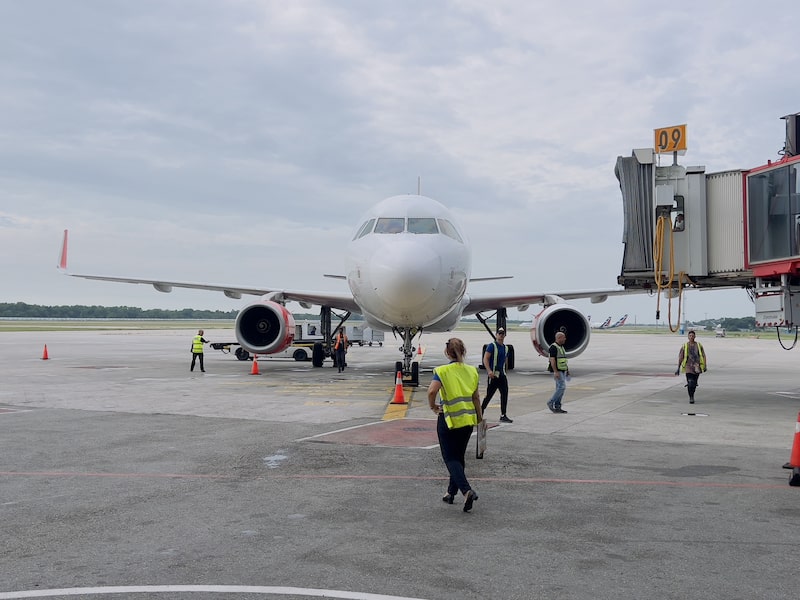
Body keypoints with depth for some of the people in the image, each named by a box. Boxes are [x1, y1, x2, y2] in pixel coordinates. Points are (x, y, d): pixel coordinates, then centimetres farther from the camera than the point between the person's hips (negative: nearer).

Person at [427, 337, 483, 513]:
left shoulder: (443, 371, -11)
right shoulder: (472, 371, 3)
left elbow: (432, 391, -26)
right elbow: (476, 396, 9)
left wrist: (432, 406, -7)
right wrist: (479, 415, 23)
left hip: (449, 419, -5)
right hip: (468, 419, 5)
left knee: (450, 458, 1)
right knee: (459, 456, 18)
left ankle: (467, 490, -18)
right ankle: (451, 493, 27)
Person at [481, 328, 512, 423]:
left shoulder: (505, 347, 14)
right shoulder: (492, 346, -8)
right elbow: (485, 359, -16)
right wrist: (489, 371, -26)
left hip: (502, 374, 7)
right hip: (493, 375, -7)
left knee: (504, 394, 1)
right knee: (489, 395, -2)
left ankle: (503, 415, 6)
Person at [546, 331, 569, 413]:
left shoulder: (561, 347, 16)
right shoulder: (553, 347, -14)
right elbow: (552, 360, -21)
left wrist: (567, 370, 20)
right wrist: (555, 372, -26)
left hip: (562, 371, 10)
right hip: (557, 371, -10)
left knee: (560, 388, 7)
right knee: (562, 387, -15)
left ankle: (557, 407, 9)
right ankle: (550, 402, -6)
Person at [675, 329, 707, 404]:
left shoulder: (699, 345, 5)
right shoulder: (684, 346, 1)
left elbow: (703, 356, 12)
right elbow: (680, 357, 4)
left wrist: (704, 366, 11)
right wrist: (678, 368, 3)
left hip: (697, 367, 2)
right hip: (688, 367, -2)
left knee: (694, 384, 8)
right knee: (690, 383, -13)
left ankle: (692, 395, 31)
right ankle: (691, 397, -3)